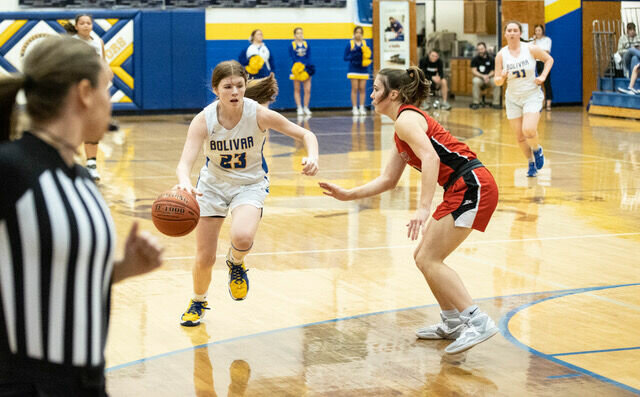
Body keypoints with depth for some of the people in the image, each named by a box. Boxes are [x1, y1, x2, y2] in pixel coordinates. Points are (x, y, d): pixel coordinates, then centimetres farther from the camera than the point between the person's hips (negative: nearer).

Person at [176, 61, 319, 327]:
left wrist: (312, 157, -36)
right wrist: (185, 183, -57)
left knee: (242, 237, -32)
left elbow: (305, 135, -14)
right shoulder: (204, 120, -22)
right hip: (213, 185, 1)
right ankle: (198, 302, 36)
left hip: (250, 184, -1)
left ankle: (236, 264, 7)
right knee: (204, 259, 2)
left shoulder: (259, 115, -23)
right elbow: (185, 162, -33)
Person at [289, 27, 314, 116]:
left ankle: (306, 108, 7)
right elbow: (293, 58, -8)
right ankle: (299, 108, 9)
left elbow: (309, 57, 2)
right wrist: (299, 67, -21)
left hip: (306, 69, 2)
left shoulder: (306, 44, 6)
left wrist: (306, 66, -15)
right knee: (297, 90, 3)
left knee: (308, 90, -3)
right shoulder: (292, 45, -1)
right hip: (296, 69, -2)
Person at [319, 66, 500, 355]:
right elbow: (388, 180, 27)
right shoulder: (402, 129, 22)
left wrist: (423, 208, -30)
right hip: (462, 189, 10)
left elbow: (431, 159, -24)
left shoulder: (407, 118, -8)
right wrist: (348, 195, 21)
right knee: (424, 257, 15)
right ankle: (453, 323, 23)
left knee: (429, 260, -13)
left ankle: (478, 322, -18)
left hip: (471, 185, -10)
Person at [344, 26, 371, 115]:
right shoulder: (350, 44, -2)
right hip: (354, 69, -2)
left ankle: (362, 108, 7)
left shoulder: (365, 43, 5)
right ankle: (354, 108, 0)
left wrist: (367, 58, -13)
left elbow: (369, 55, 10)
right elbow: (345, 57, -2)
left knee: (362, 89, 3)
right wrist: (353, 56, -18)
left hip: (363, 69, 3)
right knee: (355, 89, -3)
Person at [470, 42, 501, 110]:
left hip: (489, 78, 1)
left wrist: (488, 76, -17)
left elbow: (493, 71, 4)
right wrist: (483, 76, -20)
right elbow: (474, 71, -5)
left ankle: (495, 103, -18)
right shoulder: (475, 59, 1)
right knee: (476, 81, -36)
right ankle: (476, 103, -28)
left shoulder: (491, 59, 4)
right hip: (479, 77, -1)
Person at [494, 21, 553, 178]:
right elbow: (497, 81, -3)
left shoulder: (530, 49, -8)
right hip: (513, 98, 3)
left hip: (532, 95, -3)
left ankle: (537, 150, 11)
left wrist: (543, 76, -7)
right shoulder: (501, 55, -5)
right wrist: (502, 78, -25)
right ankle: (531, 163, 28)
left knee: (529, 130, -22)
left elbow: (549, 59, 6)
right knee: (520, 137, 4)